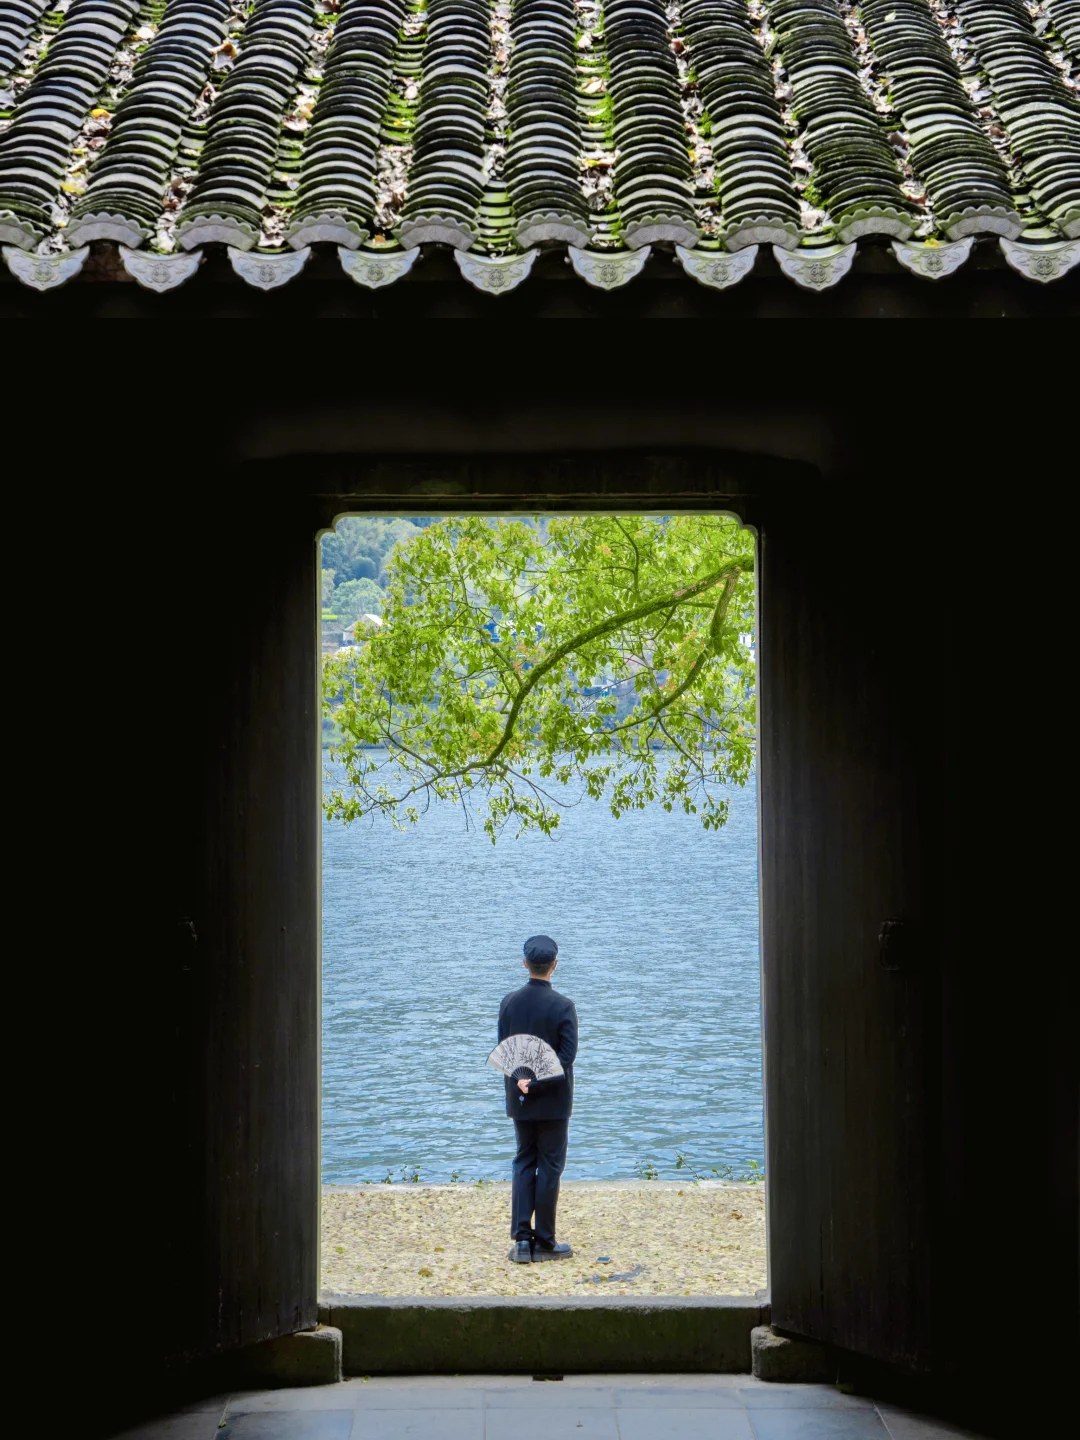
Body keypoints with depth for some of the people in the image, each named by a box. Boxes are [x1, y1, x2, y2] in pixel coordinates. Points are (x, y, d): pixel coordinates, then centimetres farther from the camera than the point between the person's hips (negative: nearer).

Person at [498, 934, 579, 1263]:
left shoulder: (509, 1002, -2)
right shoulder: (562, 1006, -15)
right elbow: (567, 1056, -18)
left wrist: (522, 1079, 3)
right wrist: (537, 1083, -16)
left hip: (519, 1099, 4)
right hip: (552, 1101, -4)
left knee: (524, 1163, 14)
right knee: (549, 1167, 5)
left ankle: (522, 1239, 8)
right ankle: (544, 1242, 10)